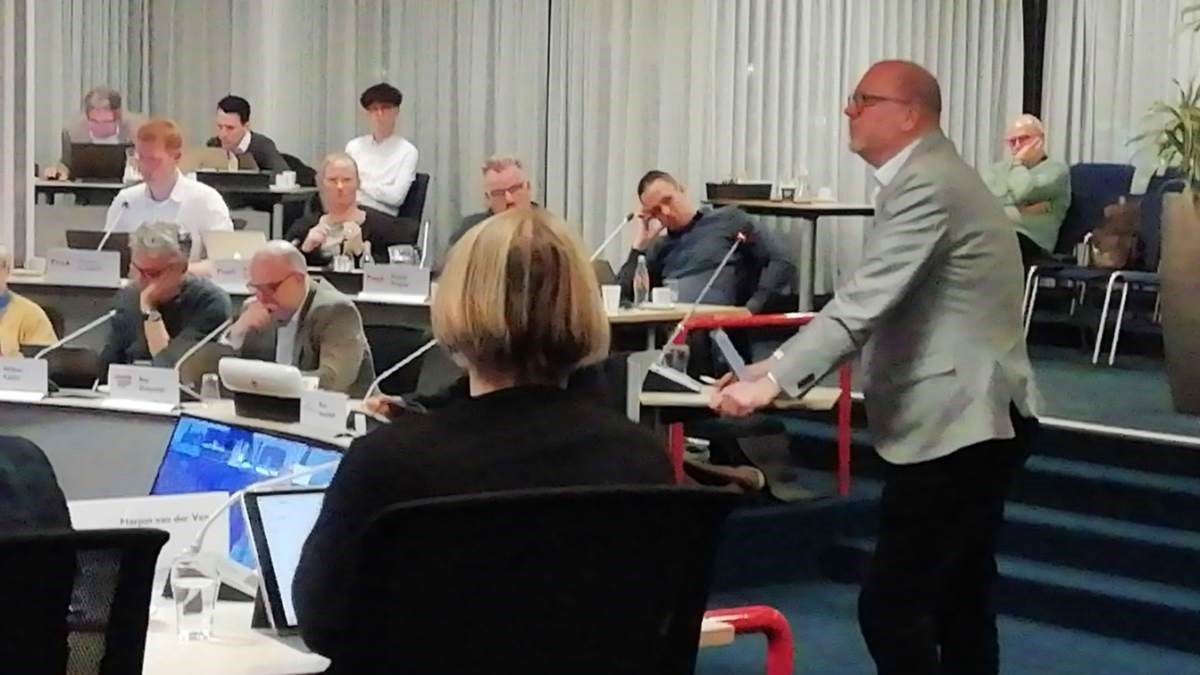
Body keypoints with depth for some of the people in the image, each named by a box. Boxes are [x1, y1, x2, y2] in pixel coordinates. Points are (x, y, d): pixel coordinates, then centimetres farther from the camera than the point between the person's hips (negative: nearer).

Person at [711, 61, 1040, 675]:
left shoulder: (926, 185, -16)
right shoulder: (929, 179, 17)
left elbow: (867, 300, -26)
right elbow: (874, 305, 19)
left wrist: (775, 379, -30)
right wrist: (781, 367, 11)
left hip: (955, 424, -11)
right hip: (968, 422, 11)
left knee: (891, 605, -11)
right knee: (958, 601, 15)